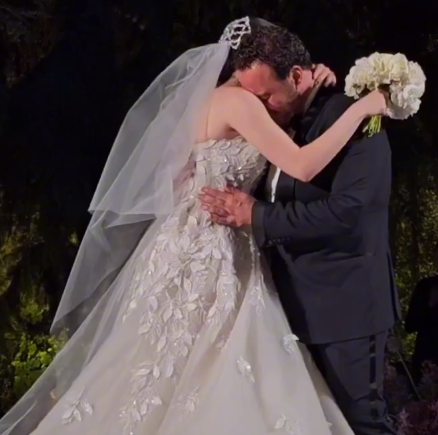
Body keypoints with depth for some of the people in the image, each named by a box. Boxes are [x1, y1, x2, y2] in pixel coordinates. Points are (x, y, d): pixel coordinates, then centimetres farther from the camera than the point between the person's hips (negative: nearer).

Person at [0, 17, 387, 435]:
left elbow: (281, 150, 23)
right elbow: (301, 166, -22)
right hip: (203, 253, -10)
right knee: (187, 376, -4)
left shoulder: (221, 101, 16)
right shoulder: (237, 101, -13)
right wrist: (361, 108, -14)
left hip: (210, 251, 10)